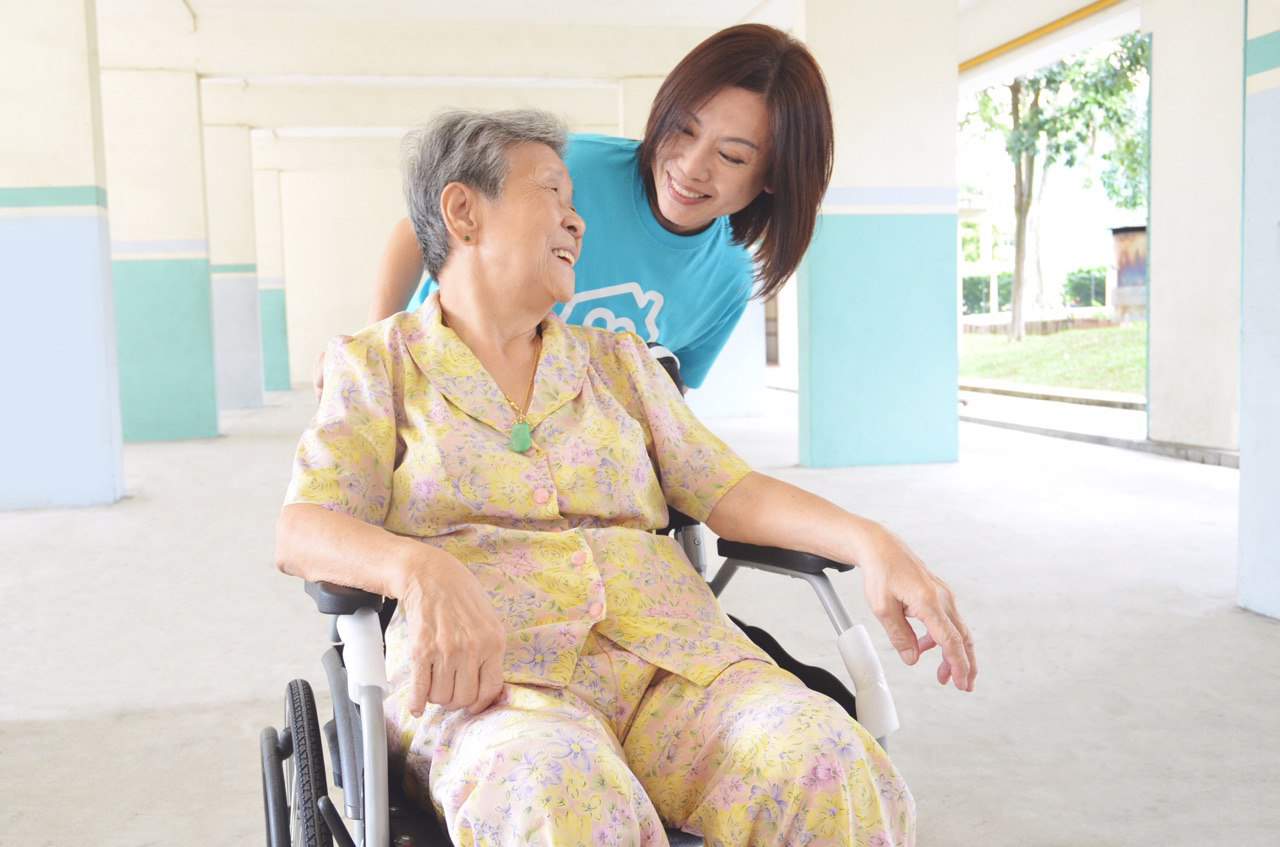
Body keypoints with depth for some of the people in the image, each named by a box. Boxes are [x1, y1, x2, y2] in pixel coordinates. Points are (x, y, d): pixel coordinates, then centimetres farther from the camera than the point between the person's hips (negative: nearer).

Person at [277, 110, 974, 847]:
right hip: (488, 676, -3)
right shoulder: (375, 364, 12)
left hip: (669, 658, 4)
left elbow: (725, 488, 12)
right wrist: (421, 569, -27)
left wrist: (866, 540, -7)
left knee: (828, 766, -29)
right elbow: (303, 529, -3)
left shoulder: (617, 359, 22)